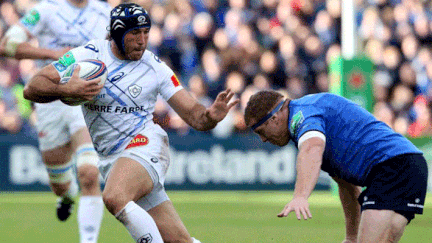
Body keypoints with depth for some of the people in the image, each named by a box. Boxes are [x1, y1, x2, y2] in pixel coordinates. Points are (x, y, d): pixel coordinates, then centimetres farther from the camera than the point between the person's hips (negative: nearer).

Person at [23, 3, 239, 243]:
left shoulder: (155, 67, -1)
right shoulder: (89, 55, -1)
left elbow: (194, 116, 1)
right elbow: (31, 89, -5)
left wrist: (210, 116, -23)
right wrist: (67, 90, -24)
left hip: (145, 144, -3)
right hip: (110, 159, 3)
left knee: (114, 198, -34)